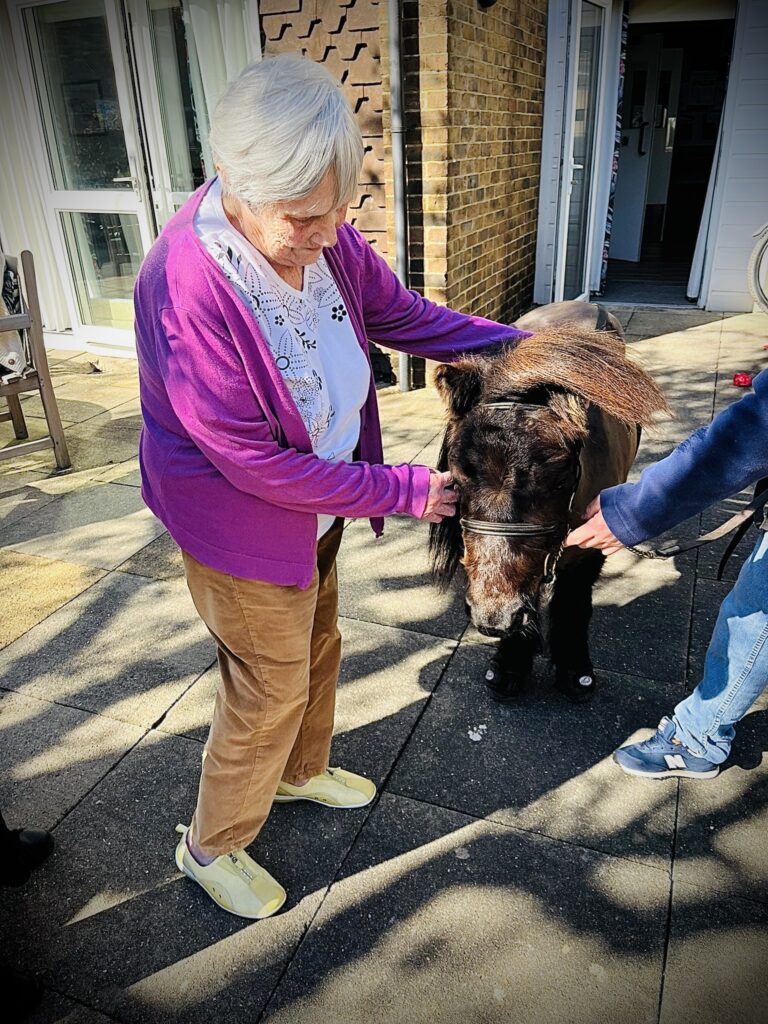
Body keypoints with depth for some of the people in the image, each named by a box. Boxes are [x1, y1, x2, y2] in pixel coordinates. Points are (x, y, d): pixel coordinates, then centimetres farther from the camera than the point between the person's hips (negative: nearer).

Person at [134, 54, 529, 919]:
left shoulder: (324, 238, -10)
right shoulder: (185, 286, -31)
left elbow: (405, 316, 4)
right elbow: (251, 461, -28)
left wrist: (533, 347, -2)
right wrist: (402, 491, -24)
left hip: (317, 500, 7)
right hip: (240, 523, -7)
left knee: (316, 648, 25)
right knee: (271, 688, 9)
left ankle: (302, 771, 55)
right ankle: (210, 846, 38)